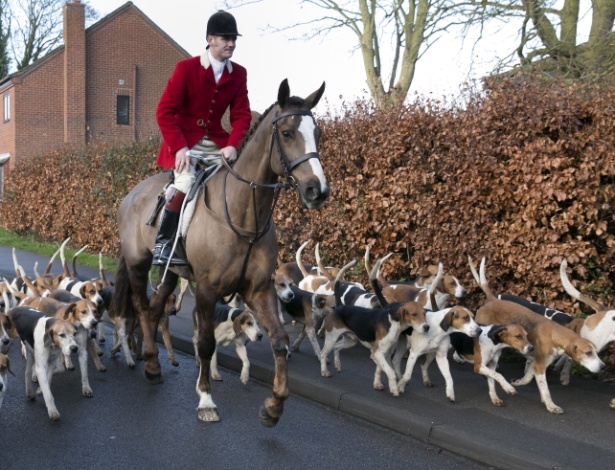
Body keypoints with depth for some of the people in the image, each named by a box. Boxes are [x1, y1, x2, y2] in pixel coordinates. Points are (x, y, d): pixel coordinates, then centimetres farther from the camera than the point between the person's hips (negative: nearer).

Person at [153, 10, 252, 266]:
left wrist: (232, 145, -15)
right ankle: (162, 244, -14)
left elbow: (242, 115, 2)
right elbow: (164, 111, -11)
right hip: (185, 142, -5)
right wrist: (179, 147, -21)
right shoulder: (186, 68, -10)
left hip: (216, 143, 5)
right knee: (186, 183, -29)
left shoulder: (239, 74, 2)